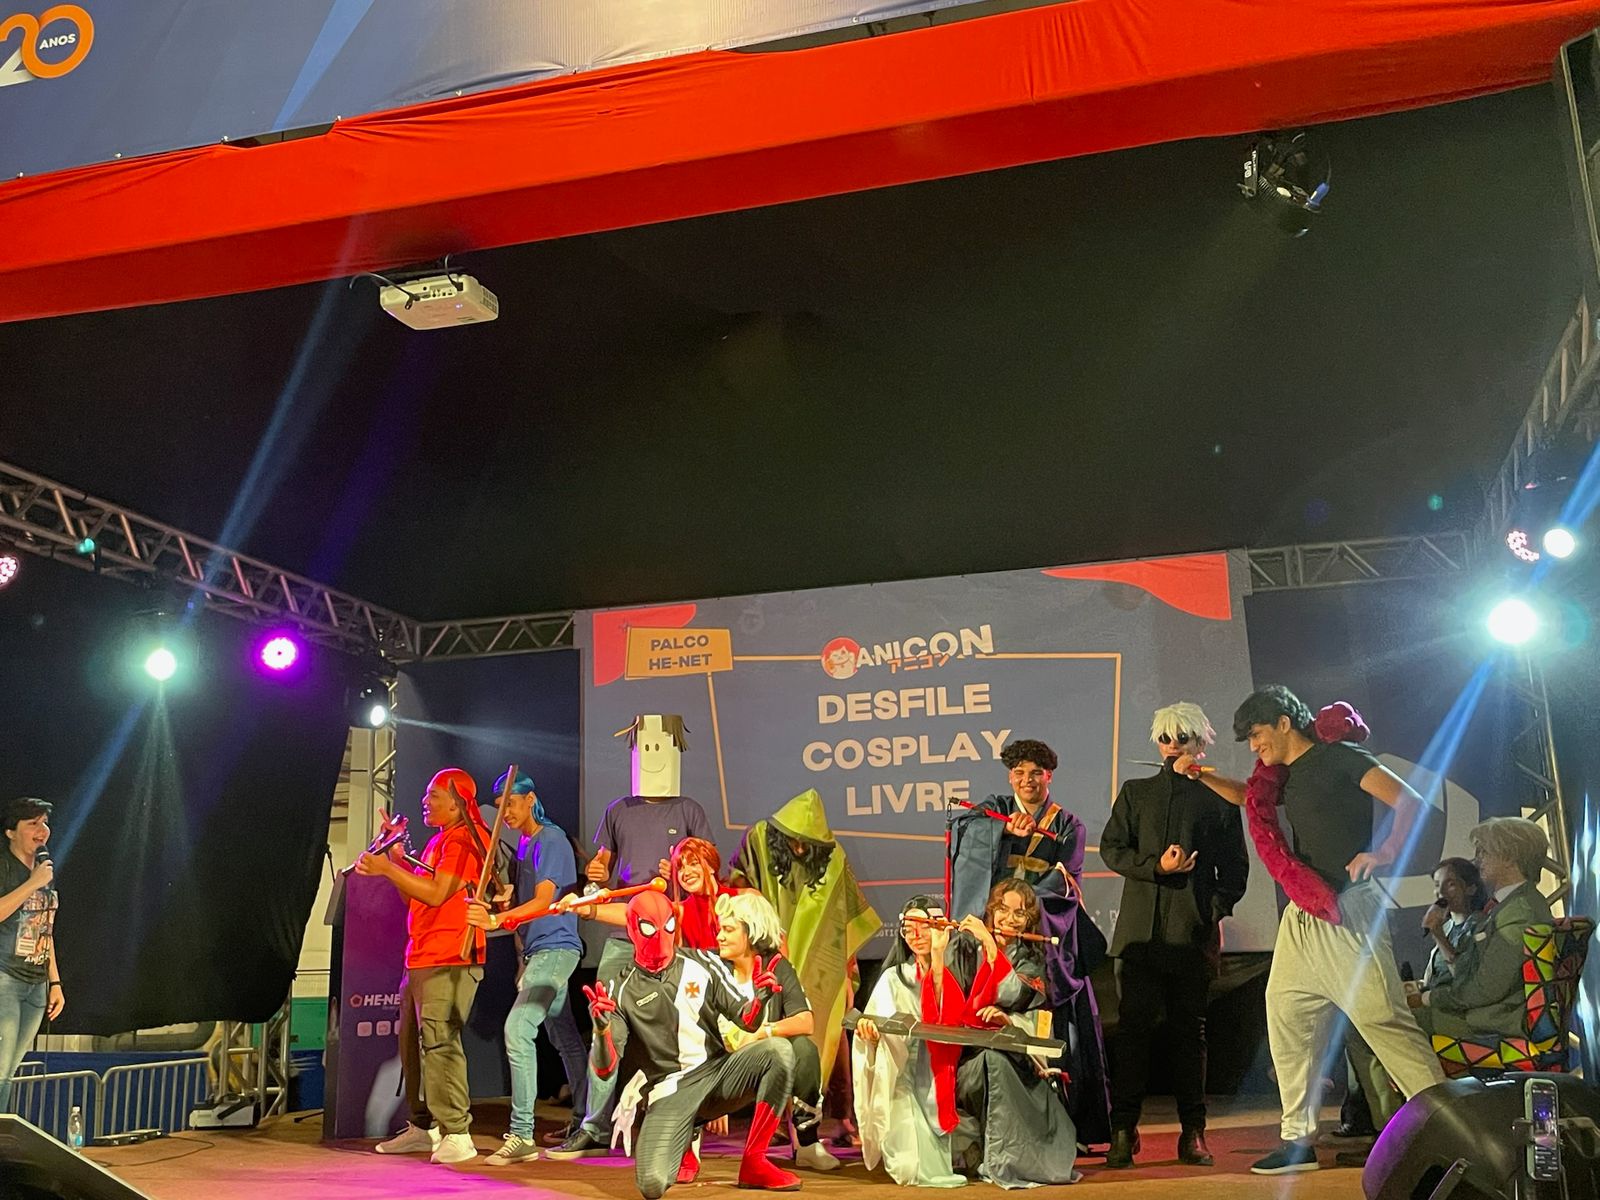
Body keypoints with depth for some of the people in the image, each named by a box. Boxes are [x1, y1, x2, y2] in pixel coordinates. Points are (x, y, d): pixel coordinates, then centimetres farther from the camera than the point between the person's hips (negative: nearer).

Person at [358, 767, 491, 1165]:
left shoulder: (464, 840, -10)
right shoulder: (439, 840, 21)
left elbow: (436, 894, -19)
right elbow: (414, 897, 21)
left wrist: (388, 868, -16)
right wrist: (396, 860, 11)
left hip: (449, 960, -10)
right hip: (420, 957, 10)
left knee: (439, 1042, -14)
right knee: (411, 1042, 14)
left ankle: (457, 1134, -11)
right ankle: (423, 1126, 23)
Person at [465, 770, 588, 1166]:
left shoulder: (551, 840, -12)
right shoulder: (524, 844, 16)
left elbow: (543, 902, -23)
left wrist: (496, 919, -35)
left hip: (555, 948, -10)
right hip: (537, 951, 10)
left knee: (517, 1028, -20)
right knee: (565, 1038, 15)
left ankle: (522, 1135, -19)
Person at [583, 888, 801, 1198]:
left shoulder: (702, 964, 4)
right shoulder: (622, 992, -1)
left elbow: (745, 1019, 5)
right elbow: (605, 1070, -7)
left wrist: (759, 1000, -18)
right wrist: (602, 1028, -28)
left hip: (719, 1072, 3)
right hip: (671, 1092, -2)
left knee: (778, 1050, -26)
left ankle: (754, 1163, -12)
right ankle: (681, 1148, 14)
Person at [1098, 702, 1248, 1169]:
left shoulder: (1218, 798, 10)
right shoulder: (1135, 792, 16)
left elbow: (1234, 867, 9)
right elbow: (1111, 848, 10)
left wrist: (1217, 917, -3)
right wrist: (1155, 867, -6)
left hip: (1192, 932, -1)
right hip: (1140, 930, 1)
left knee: (1189, 1029, 4)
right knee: (1134, 1027, -2)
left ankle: (1193, 1133, 10)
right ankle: (1123, 1131, 1)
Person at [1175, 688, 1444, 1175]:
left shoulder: (1338, 757, -8)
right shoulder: (1286, 774, 14)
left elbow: (1409, 802, -16)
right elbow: (1245, 795, 34)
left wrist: (1386, 851, -34)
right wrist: (1200, 774, 17)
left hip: (1348, 910, -8)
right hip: (1302, 915, 8)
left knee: (1383, 1020, -12)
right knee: (1286, 1018, 8)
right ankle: (1298, 1140, 16)